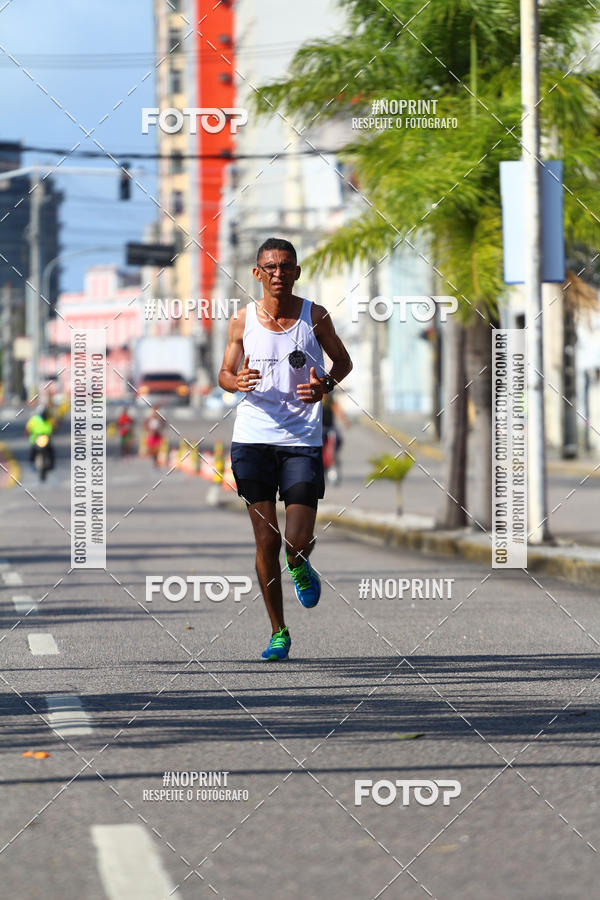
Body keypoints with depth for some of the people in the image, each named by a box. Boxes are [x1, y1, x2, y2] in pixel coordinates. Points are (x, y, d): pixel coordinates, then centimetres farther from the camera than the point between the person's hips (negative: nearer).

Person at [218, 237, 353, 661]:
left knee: (299, 541, -10)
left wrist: (326, 384, -9)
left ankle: (299, 569, 29)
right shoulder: (243, 320, 1)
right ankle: (278, 632, 12)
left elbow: (343, 361, 13)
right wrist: (238, 381, -12)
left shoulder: (315, 317, -2)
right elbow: (225, 373, 13)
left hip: (302, 441, -1)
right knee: (266, 540, -1)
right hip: (253, 438, 1)